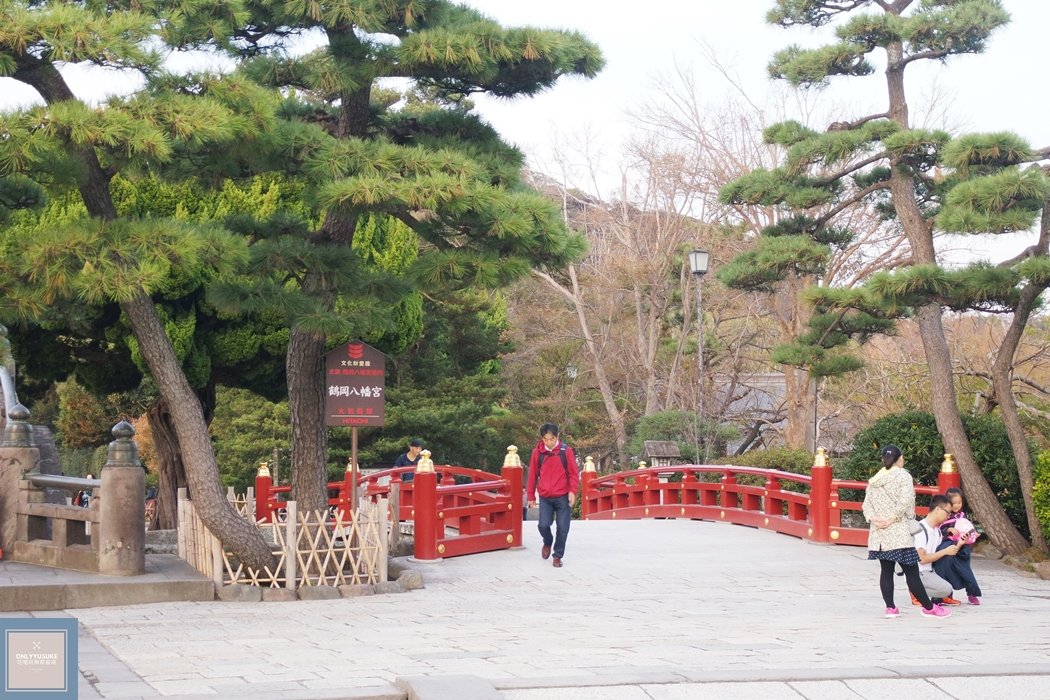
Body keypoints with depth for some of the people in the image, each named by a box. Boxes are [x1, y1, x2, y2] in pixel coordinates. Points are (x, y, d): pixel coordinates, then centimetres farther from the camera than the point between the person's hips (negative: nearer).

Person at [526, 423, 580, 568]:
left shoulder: (566, 451, -3)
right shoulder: (537, 452, 1)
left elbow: (574, 473, 0)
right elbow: (532, 475, 8)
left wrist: (572, 491, -11)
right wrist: (531, 496, 10)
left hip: (563, 497, -1)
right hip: (545, 498, 1)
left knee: (563, 528, -2)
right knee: (543, 525, -8)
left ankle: (558, 555, 14)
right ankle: (548, 543, 24)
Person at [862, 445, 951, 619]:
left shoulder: (874, 480, 12)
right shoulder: (903, 476, -6)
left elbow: (867, 503, 5)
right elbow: (904, 503, -17)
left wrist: (872, 518, -7)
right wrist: (892, 519, -11)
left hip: (879, 533, 6)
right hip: (898, 533, -6)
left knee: (886, 570, 10)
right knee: (911, 571, -2)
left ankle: (890, 608, 8)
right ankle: (929, 608, 6)